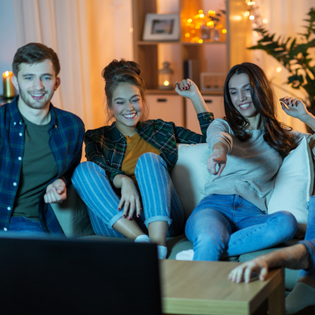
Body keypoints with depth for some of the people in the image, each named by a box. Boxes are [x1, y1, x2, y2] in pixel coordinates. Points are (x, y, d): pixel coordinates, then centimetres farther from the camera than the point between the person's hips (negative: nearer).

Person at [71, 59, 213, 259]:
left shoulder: (161, 130, 24)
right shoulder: (98, 137, 18)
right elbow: (99, 172, -3)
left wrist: (195, 96, 18)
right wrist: (124, 181, -24)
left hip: (162, 220, 0)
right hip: (117, 223, 0)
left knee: (148, 159, -23)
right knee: (84, 169, -21)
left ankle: (158, 246, -45)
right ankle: (141, 241, -40)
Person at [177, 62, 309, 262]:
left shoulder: (282, 137, 27)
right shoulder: (223, 125, 21)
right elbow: (220, 137, -6)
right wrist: (219, 151, -30)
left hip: (252, 214, 2)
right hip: (215, 205, -1)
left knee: (287, 222, -36)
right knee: (209, 240, -39)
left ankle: (197, 255, -35)